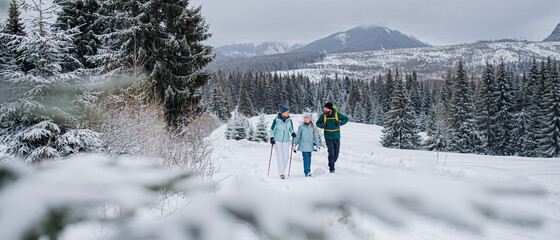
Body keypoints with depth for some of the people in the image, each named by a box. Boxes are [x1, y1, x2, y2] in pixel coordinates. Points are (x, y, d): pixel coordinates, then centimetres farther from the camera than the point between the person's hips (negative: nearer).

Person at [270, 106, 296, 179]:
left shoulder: (289, 120, 0)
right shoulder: (276, 120, -10)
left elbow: (291, 129, 12)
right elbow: (272, 130, -1)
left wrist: (292, 133, -7)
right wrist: (272, 138, -10)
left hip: (286, 140, 4)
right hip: (277, 140, -4)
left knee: (286, 156, 2)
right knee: (279, 156, -9)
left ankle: (282, 170, 19)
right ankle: (281, 173, -9)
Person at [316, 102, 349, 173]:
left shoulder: (337, 114, -8)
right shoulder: (323, 116, -6)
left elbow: (346, 119, 4)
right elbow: (318, 123, 9)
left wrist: (340, 123, -13)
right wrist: (322, 126, -13)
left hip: (336, 136, 1)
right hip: (328, 137, -1)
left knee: (336, 153, 8)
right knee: (331, 153, -10)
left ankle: (332, 164, 32)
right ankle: (331, 168, 1)